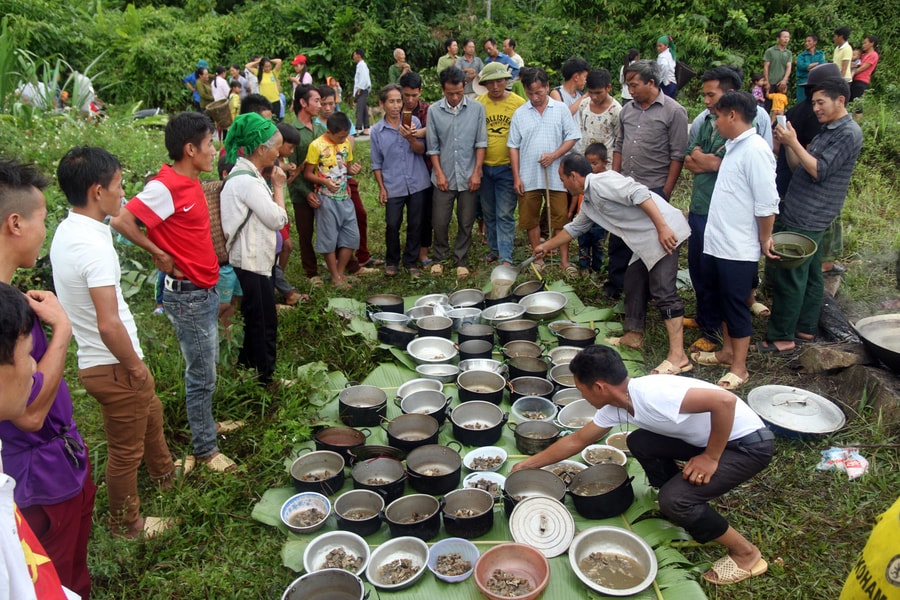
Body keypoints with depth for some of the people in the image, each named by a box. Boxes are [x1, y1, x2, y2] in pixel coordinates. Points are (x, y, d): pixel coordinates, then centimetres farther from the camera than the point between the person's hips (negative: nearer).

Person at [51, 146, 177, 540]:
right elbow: (109, 324, -33)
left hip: (95, 360, 10)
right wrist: (134, 366, -19)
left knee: (150, 412, 31)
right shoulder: (94, 245, -29)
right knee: (126, 450, 11)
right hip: (113, 367, -10)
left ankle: (165, 474, 55)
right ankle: (126, 523, 33)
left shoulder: (67, 231, 1)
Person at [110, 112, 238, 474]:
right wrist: (160, 255, -17)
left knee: (205, 369, 23)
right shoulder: (166, 187, -21)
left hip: (205, 291, 9)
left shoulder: (191, 182, 7)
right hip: (188, 296, -9)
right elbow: (121, 221, -27)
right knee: (202, 376, 2)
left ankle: (204, 422, 41)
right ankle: (205, 449, 16)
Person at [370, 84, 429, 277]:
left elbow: (421, 150, -6)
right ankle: (392, 261, 24)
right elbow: (377, 163, 7)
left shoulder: (413, 122, 0)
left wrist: (410, 138, -24)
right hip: (393, 187, -1)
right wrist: (381, 187, 2)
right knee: (392, 225, 4)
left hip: (417, 183, 1)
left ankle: (411, 261, 23)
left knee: (415, 225, 7)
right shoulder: (377, 130, 1)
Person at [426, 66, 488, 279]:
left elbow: (481, 143, 0)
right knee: (439, 222, 5)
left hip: (468, 177, 0)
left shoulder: (477, 109, -2)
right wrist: (439, 173, -3)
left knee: (466, 223, 8)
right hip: (444, 177, 0)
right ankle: (439, 258, 26)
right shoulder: (434, 111, -1)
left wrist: (477, 172, -5)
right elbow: (432, 146, 2)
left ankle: (460, 261, 23)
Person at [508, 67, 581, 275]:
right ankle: (538, 258, 21)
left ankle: (564, 260, 10)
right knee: (531, 219, 8)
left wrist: (554, 155, -15)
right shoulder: (520, 114, 5)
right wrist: (516, 177, -1)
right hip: (528, 177, 2)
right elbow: (514, 146, 5)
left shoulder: (561, 109, 2)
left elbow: (572, 138, 1)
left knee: (561, 218, 1)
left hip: (556, 175, -1)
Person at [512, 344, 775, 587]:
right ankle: (687, 504, 18)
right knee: (639, 443, 5)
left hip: (750, 442, -8)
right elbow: (577, 440, 11)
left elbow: (724, 400, -34)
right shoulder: (615, 407, -2)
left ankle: (745, 554, 4)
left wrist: (711, 458, -23)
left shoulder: (651, 394, -31)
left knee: (674, 499, -17)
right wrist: (528, 464, 16)